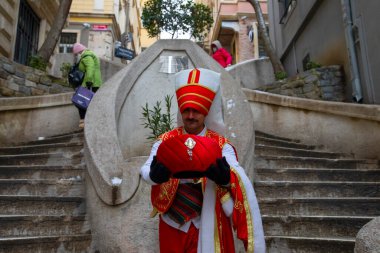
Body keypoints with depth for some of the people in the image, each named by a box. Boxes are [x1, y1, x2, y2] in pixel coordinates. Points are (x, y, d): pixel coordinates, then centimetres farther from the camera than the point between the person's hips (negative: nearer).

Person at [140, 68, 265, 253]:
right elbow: (145, 170, -18)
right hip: (172, 223, 2)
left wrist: (224, 177, -45)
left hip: (208, 224, -1)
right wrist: (155, 174, -42)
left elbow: (241, 179, -22)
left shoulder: (221, 145, -6)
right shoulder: (165, 141, -3)